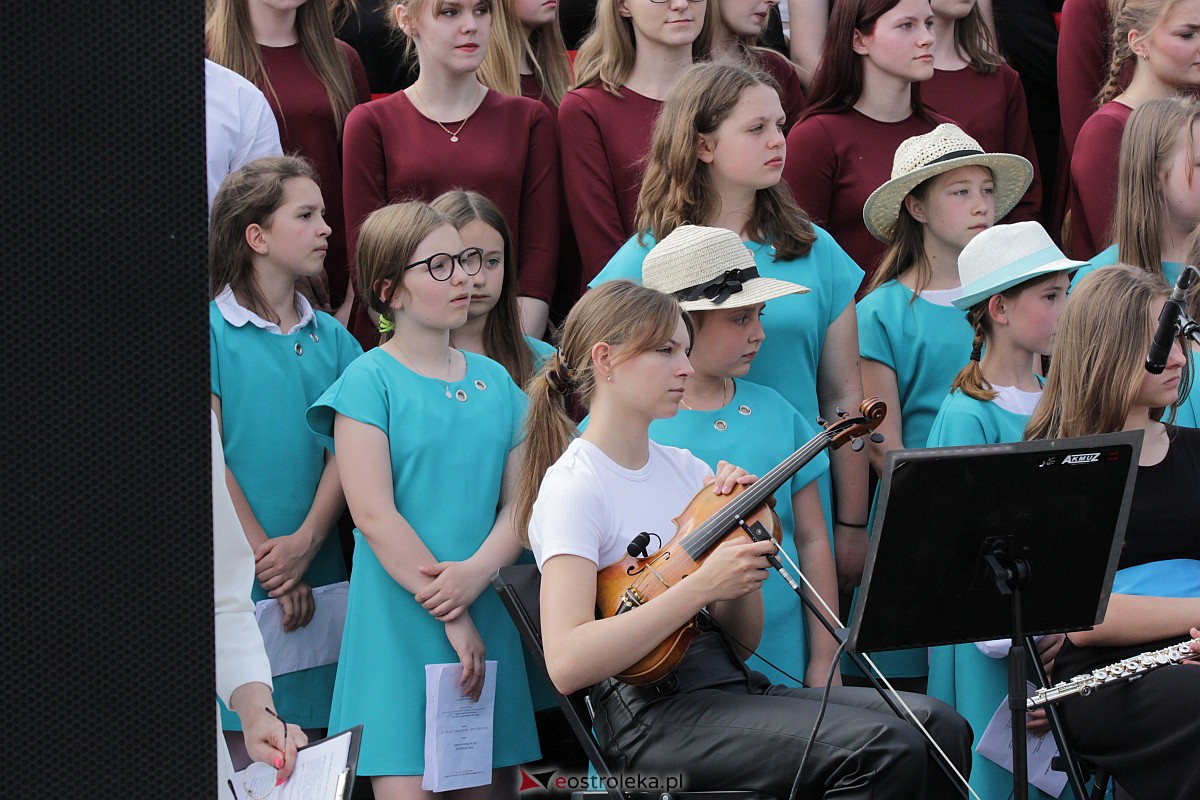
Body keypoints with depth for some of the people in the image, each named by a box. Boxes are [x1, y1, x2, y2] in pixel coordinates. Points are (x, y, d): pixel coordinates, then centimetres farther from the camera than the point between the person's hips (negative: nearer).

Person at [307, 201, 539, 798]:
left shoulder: (494, 381, 12)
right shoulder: (369, 381, -4)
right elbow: (373, 514, -11)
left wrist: (476, 574, -14)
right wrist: (451, 618, -14)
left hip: (490, 612, 5)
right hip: (400, 620, -5)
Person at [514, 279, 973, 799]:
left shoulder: (684, 468, 16)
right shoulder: (574, 487, -6)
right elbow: (566, 663, -21)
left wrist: (742, 537, 0)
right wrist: (700, 585, -20)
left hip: (734, 684, 8)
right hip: (653, 714, -8)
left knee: (940, 727, -13)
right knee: (885, 749, -25)